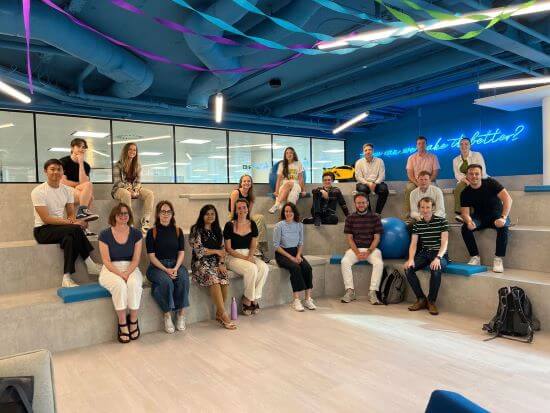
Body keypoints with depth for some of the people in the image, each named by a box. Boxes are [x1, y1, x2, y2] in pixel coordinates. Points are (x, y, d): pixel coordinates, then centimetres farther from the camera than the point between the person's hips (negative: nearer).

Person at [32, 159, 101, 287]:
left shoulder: (67, 190, 6)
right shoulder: (38, 191, -12)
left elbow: (71, 213, 7)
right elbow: (46, 219, -19)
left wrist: (73, 220, -18)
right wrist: (71, 222, -29)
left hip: (60, 228, 5)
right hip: (43, 230, -5)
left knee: (70, 239, -32)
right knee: (75, 229, -32)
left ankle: (67, 279, -28)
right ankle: (89, 264, -25)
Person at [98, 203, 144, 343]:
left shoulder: (136, 234, 3)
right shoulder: (105, 234, -2)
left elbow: (136, 259, 1)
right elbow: (106, 261, -6)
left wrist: (127, 273, -18)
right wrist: (120, 274, -20)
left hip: (131, 268, 1)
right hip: (111, 269, -1)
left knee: (134, 284, -33)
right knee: (119, 285, -34)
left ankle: (133, 320, -15)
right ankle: (122, 324, -20)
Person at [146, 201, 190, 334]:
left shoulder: (178, 231, 9)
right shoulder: (152, 232, 1)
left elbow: (181, 252, 5)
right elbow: (152, 256, -5)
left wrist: (176, 268, -13)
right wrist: (166, 270, -17)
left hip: (175, 264, 2)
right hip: (157, 266, -2)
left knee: (183, 279, -29)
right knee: (166, 281, -32)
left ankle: (181, 313, -16)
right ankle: (167, 315, -16)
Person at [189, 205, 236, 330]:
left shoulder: (217, 231, 16)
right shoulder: (196, 230, 0)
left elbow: (222, 249, 12)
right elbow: (199, 251, -8)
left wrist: (221, 264, -4)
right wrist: (216, 251, -1)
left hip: (215, 263, 4)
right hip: (201, 263, -4)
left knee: (225, 280, -26)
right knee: (214, 280, -32)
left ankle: (219, 314, -11)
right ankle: (224, 315, -28)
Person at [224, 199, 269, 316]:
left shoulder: (252, 224, 7)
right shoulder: (230, 225, -6)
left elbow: (253, 245, 9)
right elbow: (228, 249, -7)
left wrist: (250, 256, -12)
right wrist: (244, 257, -16)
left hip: (248, 255, 5)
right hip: (233, 257, -5)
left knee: (264, 268, -24)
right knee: (252, 269, -31)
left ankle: (252, 299, -13)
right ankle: (248, 300, -11)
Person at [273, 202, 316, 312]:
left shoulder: (299, 225, 6)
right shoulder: (279, 226, -8)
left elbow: (301, 243, 13)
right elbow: (276, 245, -8)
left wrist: (298, 255, -6)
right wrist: (290, 257, -15)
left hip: (295, 252, 4)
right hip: (282, 254, -4)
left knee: (307, 267, -23)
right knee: (295, 268, -31)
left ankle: (308, 299, -17)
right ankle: (296, 300, -26)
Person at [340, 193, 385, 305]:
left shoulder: (375, 217, 5)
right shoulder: (350, 218, 7)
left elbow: (377, 238, 1)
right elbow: (349, 238, 3)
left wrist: (368, 252, -14)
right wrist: (357, 253, -12)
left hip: (371, 248, -1)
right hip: (355, 248, 1)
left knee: (379, 263, -30)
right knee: (345, 262, -27)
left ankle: (372, 292, -23)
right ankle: (350, 291, -19)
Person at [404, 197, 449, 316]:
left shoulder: (441, 221, -5)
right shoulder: (417, 224, 8)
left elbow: (444, 242, -12)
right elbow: (413, 244, 1)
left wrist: (438, 258, -29)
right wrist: (411, 259, -17)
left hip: (440, 254, -4)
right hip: (424, 253, 4)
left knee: (435, 269, -36)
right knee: (408, 268, -22)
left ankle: (431, 301, -13)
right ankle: (421, 299, -6)